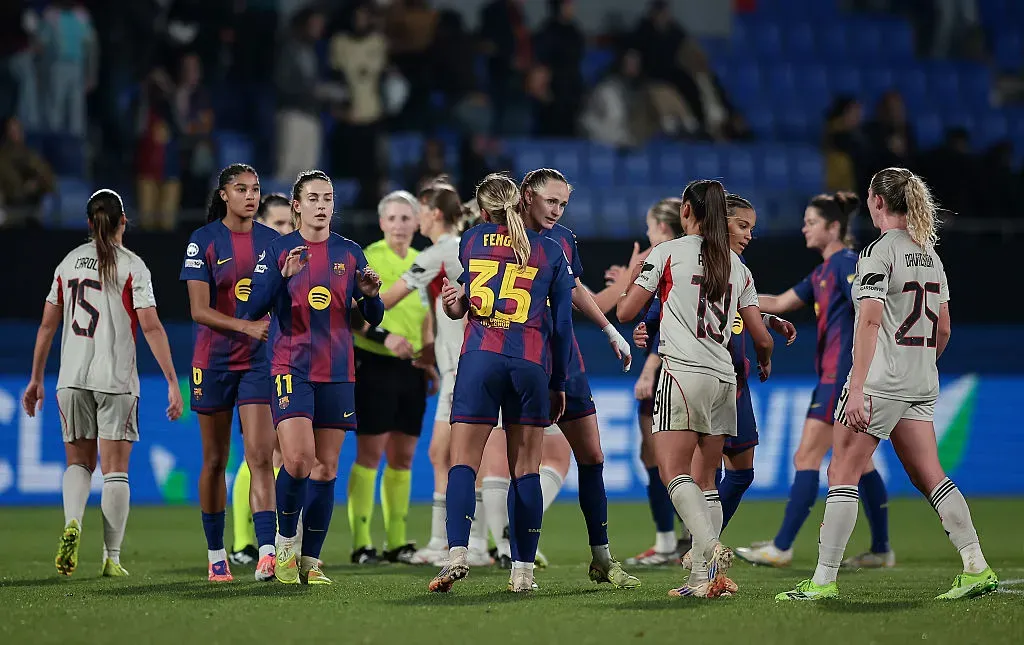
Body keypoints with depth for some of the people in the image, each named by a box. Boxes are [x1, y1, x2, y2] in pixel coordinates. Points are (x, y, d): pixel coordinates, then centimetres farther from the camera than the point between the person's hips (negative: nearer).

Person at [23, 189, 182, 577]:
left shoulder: (69, 263, 8)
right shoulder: (131, 266, -5)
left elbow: (47, 325, 10)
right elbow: (151, 327, -11)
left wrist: (36, 379, 18)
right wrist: (172, 382, -10)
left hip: (72, 379, 3)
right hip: (116, 379, -3)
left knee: (79, 462, 14)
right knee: (115, 469, 3)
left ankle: (72, 524, -14)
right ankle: (112, 557, 1)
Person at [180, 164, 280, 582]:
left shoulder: (273, 242, 6)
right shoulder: (203, 241, -3)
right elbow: (199, 310, -10)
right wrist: (247, 327, -23)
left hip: (260, 360, 1)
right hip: (213, 360, -1)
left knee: (260, 457, -12)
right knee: (215, 460, 7)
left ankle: (267, 553, -21)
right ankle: (215, 555, 18)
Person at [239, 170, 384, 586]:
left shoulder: (350, 253, 9)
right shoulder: (278, 251, 1)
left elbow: (373, 318, 11)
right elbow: (250, 311, -7)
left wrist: (370, 295, -11)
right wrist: (282, 276, -21)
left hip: (338, 372, 3)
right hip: (292, 369, -3)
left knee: (326, 469, 2)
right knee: (298, 460, -18)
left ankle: (311, 560, 9)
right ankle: (285, 542, 4)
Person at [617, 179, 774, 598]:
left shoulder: (668, 252, 1)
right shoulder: (736, 264, 14)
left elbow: (625, 313, 3)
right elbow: (761, 337, 12)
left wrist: (631, 278, 24)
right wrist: (765, 365, 35)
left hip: (684, 374, -5)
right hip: (724, 379, 5)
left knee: (674, 473, -11)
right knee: (701, 482, 9)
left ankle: (711, 549, -33)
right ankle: (702, 577, 1)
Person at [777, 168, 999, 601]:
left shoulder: (878, 253, -12)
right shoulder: (930, 253, 12)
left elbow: (870, 321, -21)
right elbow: (942, 329, 16)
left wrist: (856, 389, -25)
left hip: (881, 379, -8)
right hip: (922, 383, 8)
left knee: (842, 474, -2)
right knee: (929, 476, 9)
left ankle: (824, 579, -4)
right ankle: (976, 567, 2)